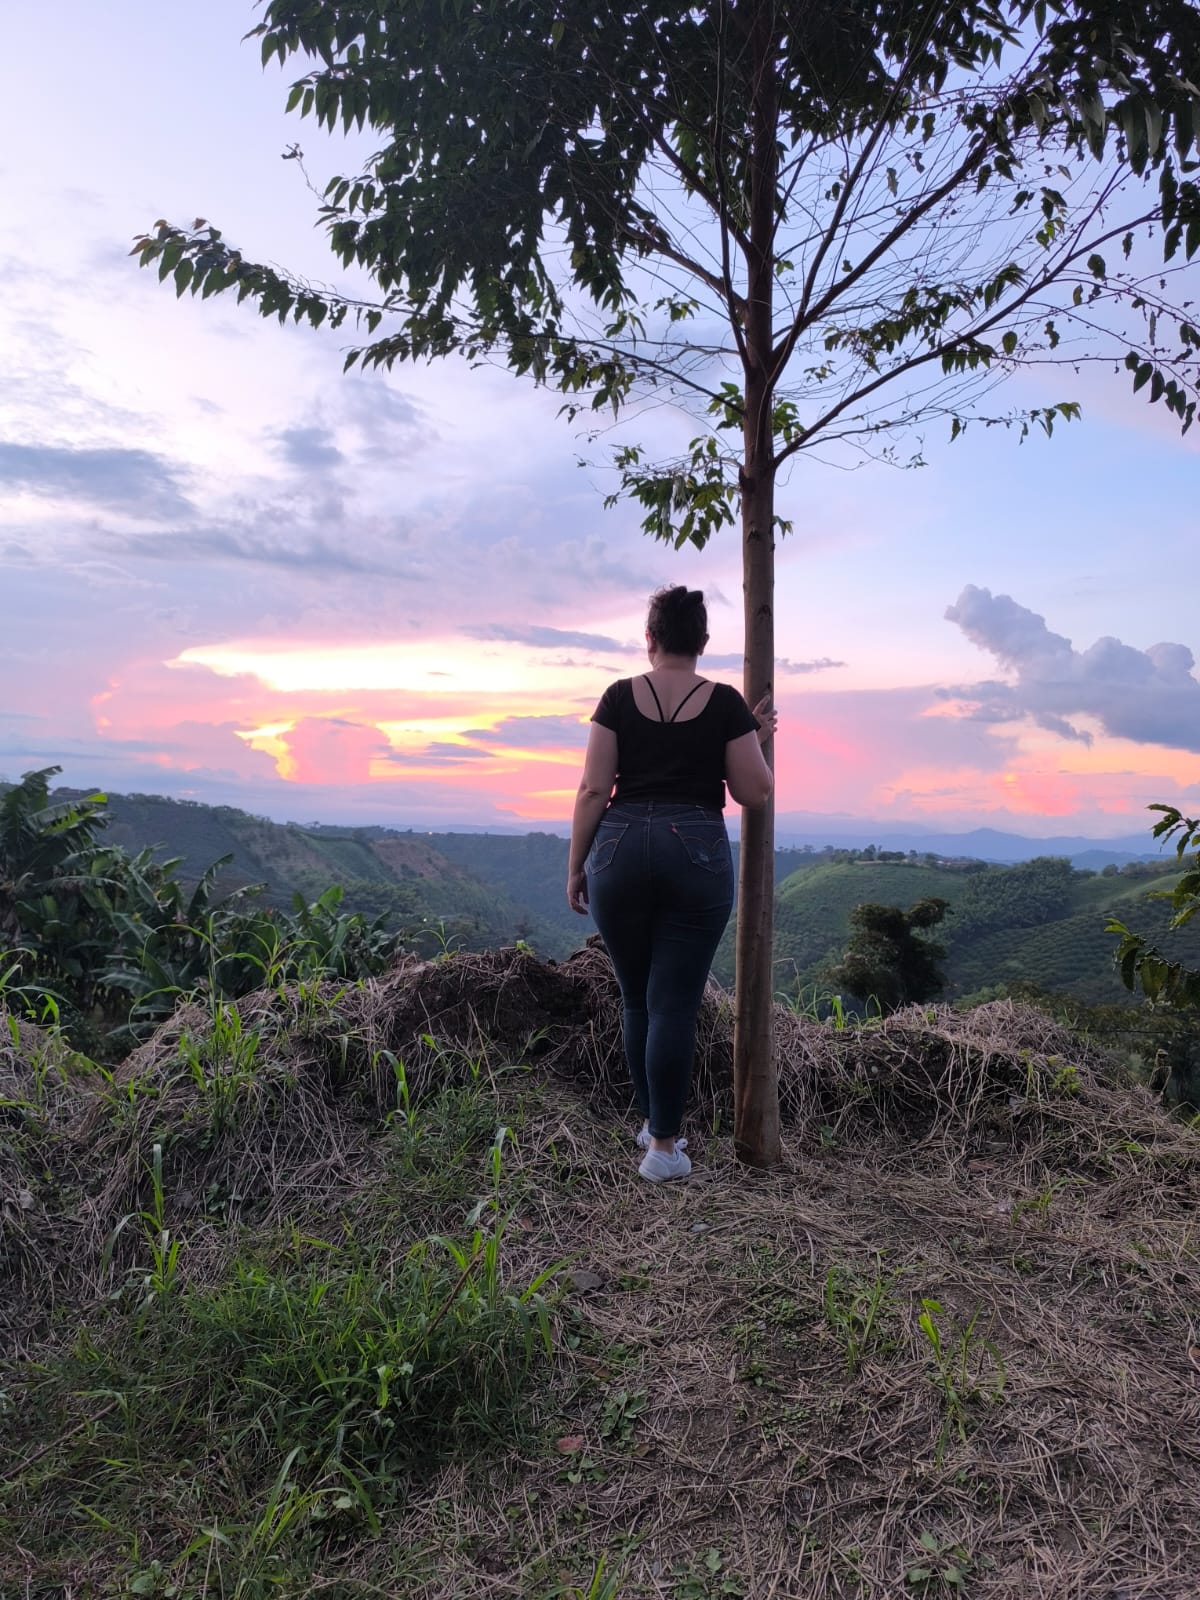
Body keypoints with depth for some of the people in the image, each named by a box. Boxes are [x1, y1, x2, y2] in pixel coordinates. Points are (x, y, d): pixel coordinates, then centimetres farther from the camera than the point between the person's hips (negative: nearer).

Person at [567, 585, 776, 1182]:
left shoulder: (618, 697, 3)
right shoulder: (726, 703, 1)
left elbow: (593, 789, -2)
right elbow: (754, 793, 2)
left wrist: (575, 867, 5)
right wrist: (759, 739, 18)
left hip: (620, 851, 2)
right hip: (697, 854, -1)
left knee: (637, 998, 17)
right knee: (675, 1004, 2)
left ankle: (654, 1120, 31)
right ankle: (663, 1145, 6)